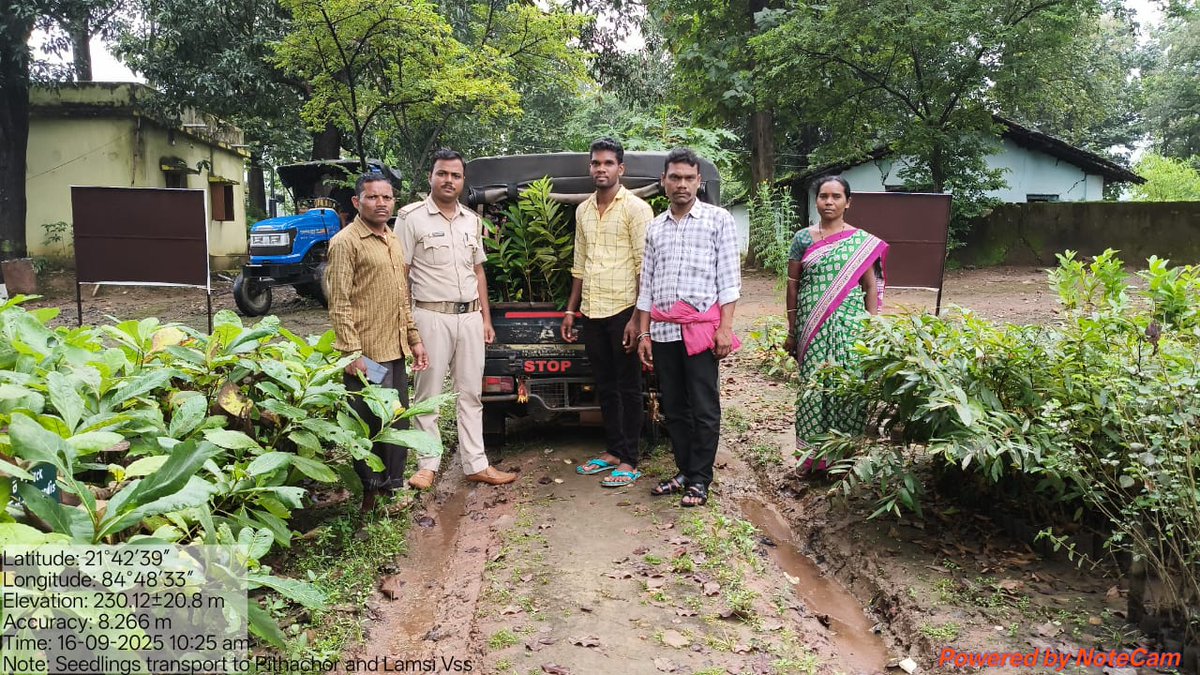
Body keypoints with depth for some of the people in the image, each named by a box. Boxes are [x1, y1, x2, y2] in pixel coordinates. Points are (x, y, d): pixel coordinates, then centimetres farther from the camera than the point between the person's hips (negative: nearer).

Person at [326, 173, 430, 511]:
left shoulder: (392, 240, 15)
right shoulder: (345, 242, -10)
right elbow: (340, 304, -14)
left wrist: (414, 339, 15)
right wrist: (353, 353, -19)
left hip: (395, 350, 8)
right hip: (367, 354, -8)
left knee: (398, 424, 15)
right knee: (370, 426, 2)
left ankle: (393, 485, 28)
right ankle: (369, 494, 15)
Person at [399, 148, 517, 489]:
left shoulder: (472, 221, 13)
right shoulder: (412, 217, -4)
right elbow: (400, 273, -6)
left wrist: (486, 318, 13)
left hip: (470, 316, 5)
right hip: (432, 316, -5)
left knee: (470, 394, 9)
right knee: (429, 394, 3)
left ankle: (476, 464, 16)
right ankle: (428, 465, 14)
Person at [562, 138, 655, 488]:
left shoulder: (636, 208, -7)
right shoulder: (583, 211, 13)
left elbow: (646, 267, -12)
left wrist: (638, 318, -17)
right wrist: (571, 310, 16)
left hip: (623, 311, -6)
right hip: (591, 313, 6)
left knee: (627, 388, 2)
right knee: (605, 386, 14)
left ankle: (629, 461, 9)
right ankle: (613, 451, 25)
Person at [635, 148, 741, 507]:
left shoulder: (718, 219, 3)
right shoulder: (655, 227, 15)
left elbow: (728, 277, -2)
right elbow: (647, 284, 16)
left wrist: (725, 327, -10)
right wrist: (643, 333, 11)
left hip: (702, 326, -4)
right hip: (663, 330, 5)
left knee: (704, 409, -1)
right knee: (673, 408, 10)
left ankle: (699, 480, 9)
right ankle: (684, 471, 22)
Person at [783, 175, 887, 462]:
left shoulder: (863, 241, 4)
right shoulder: (803, 238, 6)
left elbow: (871, 287, 5)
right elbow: (793, 284, 8)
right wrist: (791, 331, 6)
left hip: (849, 326, 0)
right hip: (812, 327, 1)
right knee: (814, 386, 1)